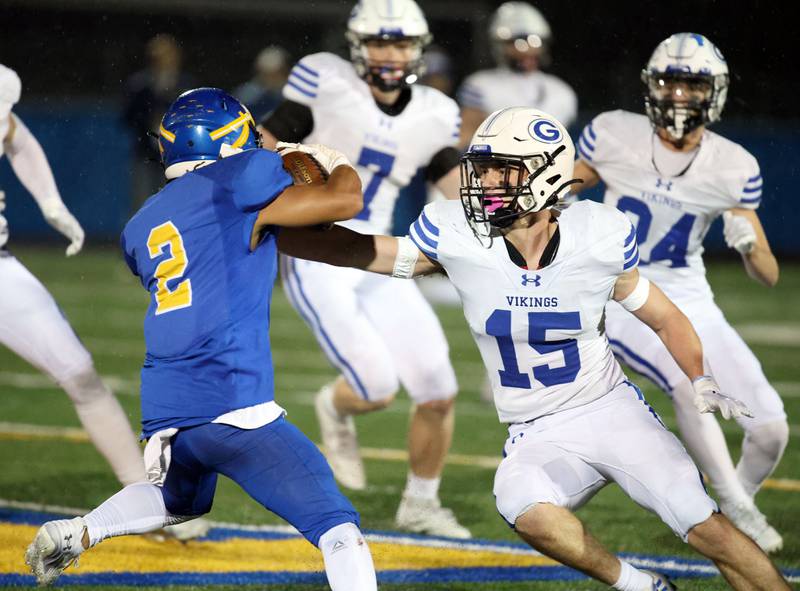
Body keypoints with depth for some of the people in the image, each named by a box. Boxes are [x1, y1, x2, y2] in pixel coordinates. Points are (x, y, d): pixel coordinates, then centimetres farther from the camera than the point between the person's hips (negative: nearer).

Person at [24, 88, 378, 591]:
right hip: (232, 407, -7)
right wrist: (339, 164, 19)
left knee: (182, 499, 37)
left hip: (163, 411, 7)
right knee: (337, 525, -8)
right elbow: (345, 201, -2)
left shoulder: (143, 226, 20)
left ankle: (75, 533, 20)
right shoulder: (240, 180, 1)